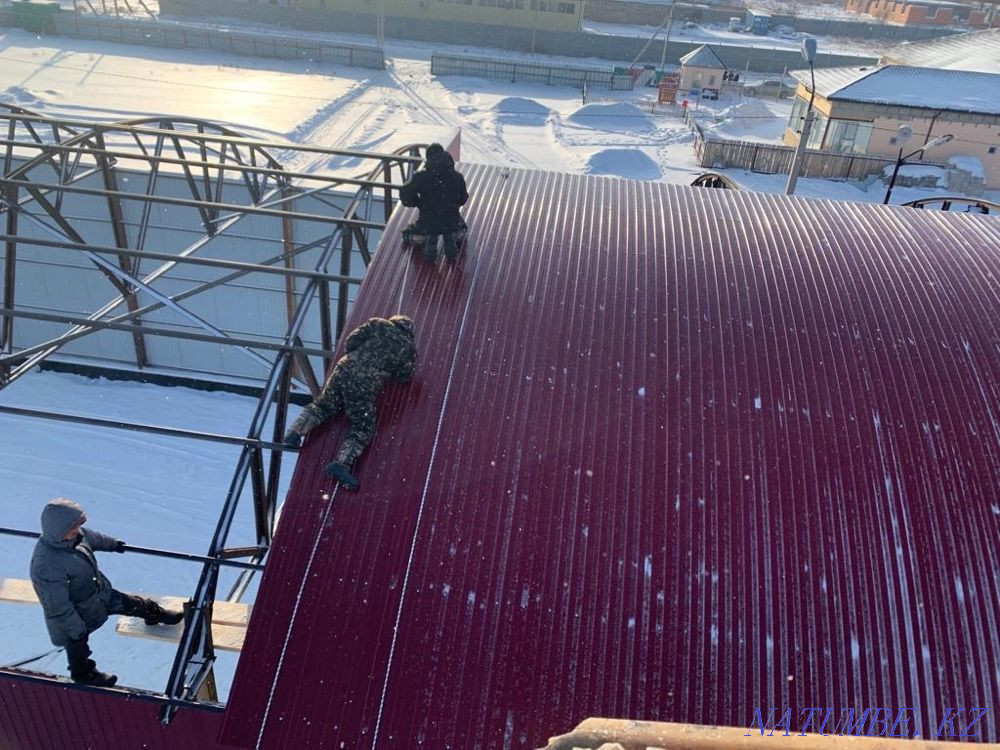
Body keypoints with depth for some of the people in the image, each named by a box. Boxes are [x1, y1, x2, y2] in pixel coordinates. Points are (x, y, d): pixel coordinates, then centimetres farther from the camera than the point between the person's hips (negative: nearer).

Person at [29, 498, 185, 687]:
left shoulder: (73, 535, -20)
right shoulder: (47, 566, -42)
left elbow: (92, 538, 6)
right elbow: (58, 607, -31)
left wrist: (114, 544, 25)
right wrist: (76, 631, -20)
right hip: (77, 615, -6)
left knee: (131, 603, 19)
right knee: (78, 647, 23)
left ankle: (155, 614, 50)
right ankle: (83, 675, 53)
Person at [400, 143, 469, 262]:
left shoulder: (420, 177, -13)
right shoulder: (457, 177, -6)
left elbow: (405, 195, -13)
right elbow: (463, 199, 5)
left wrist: (419, 203, 5)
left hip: (427, 223, -1)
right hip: (451, 222, 1)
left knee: (408, 235, 30)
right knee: (461, 229, 38)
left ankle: (427, 241, -3)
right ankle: (451, 239, 2)